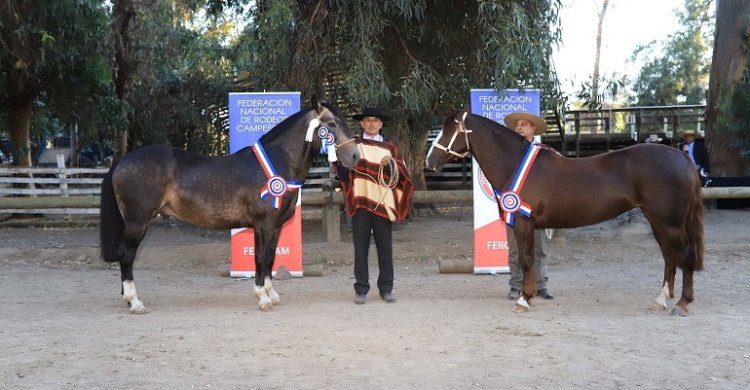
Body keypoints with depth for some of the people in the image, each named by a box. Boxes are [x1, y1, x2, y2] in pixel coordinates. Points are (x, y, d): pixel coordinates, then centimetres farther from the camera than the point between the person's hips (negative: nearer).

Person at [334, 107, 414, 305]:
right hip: (360, 202, 0)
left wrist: (390, 164, -14)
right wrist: (339, 159, -13)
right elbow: (345, 175, 5)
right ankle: (361, 289, 9)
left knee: (385, 247, 4)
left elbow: (399, 176, 5)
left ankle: (386, 288, 12)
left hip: (383, 203, 0)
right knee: (360, 247, 2)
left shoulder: (389, 146, 11)